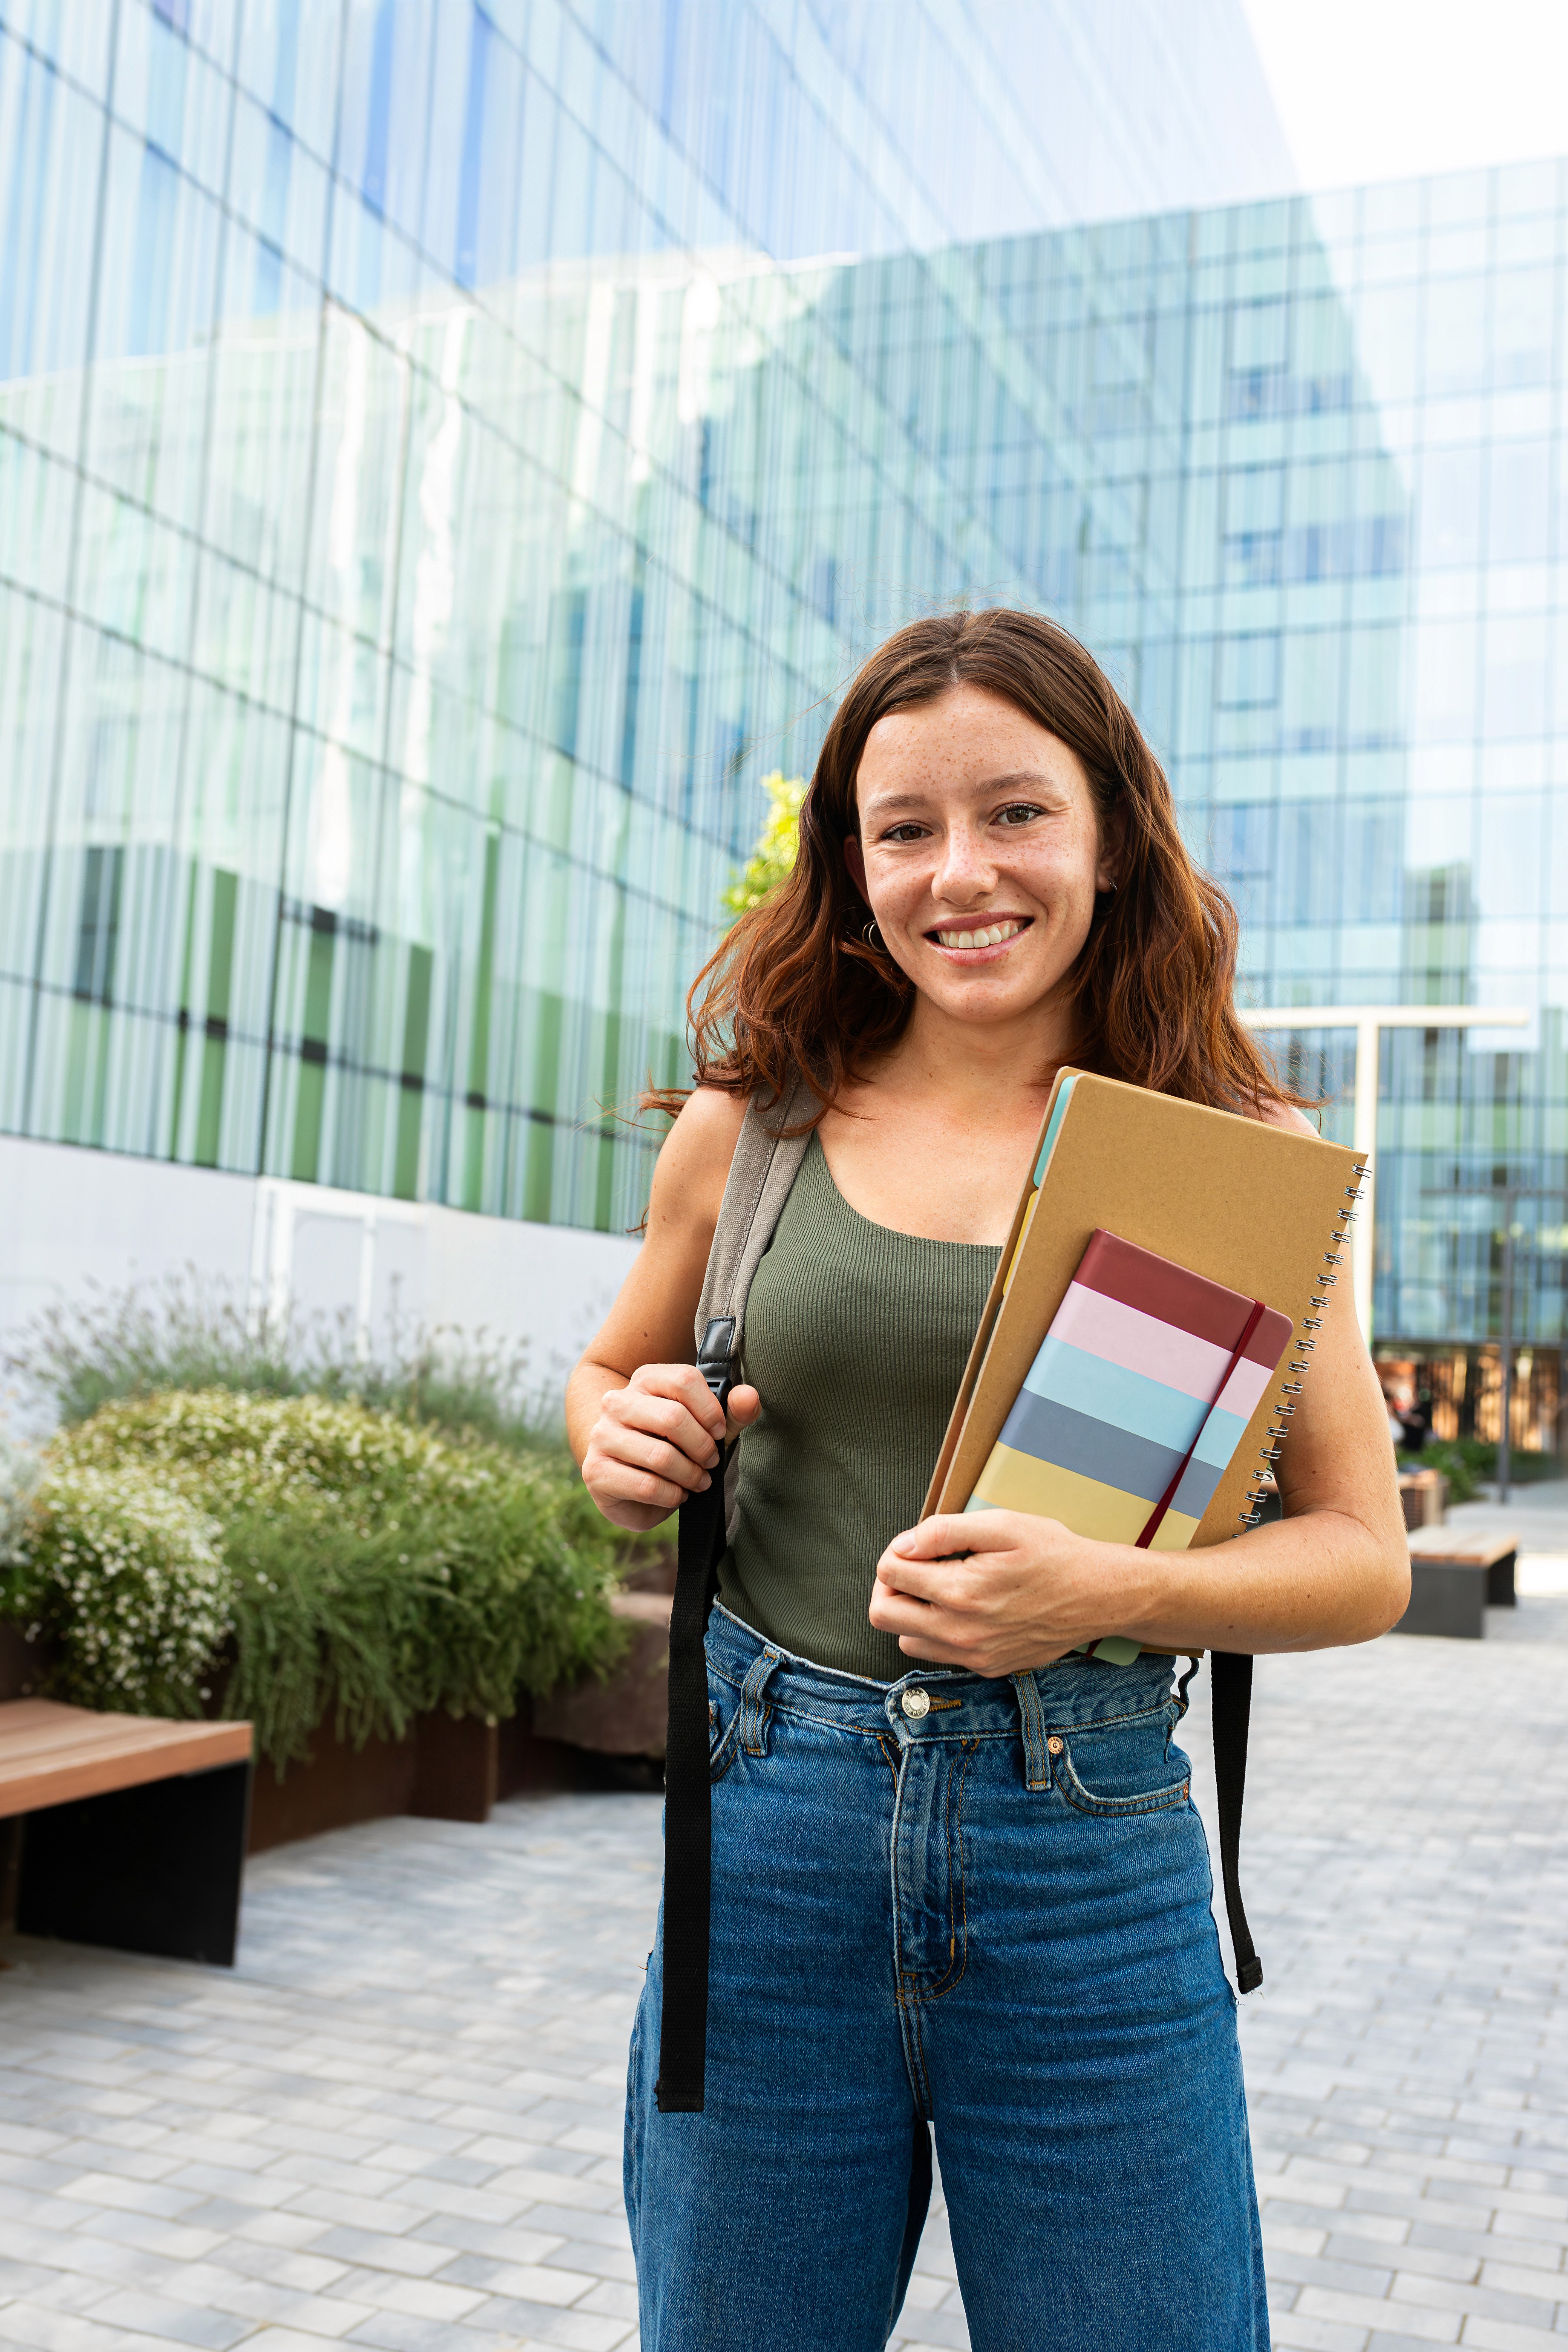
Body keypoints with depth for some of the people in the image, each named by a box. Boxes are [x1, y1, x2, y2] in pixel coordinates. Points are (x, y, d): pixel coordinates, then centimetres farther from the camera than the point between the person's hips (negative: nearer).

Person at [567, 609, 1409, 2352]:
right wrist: (619, 1442, -5)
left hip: (1092, 1845, -1)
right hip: (769, 1832, 2)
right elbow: (609, 1372, 18)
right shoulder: (748, 1127, 2)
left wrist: (1111, 1587, -19)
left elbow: (1364, 1556, -1)